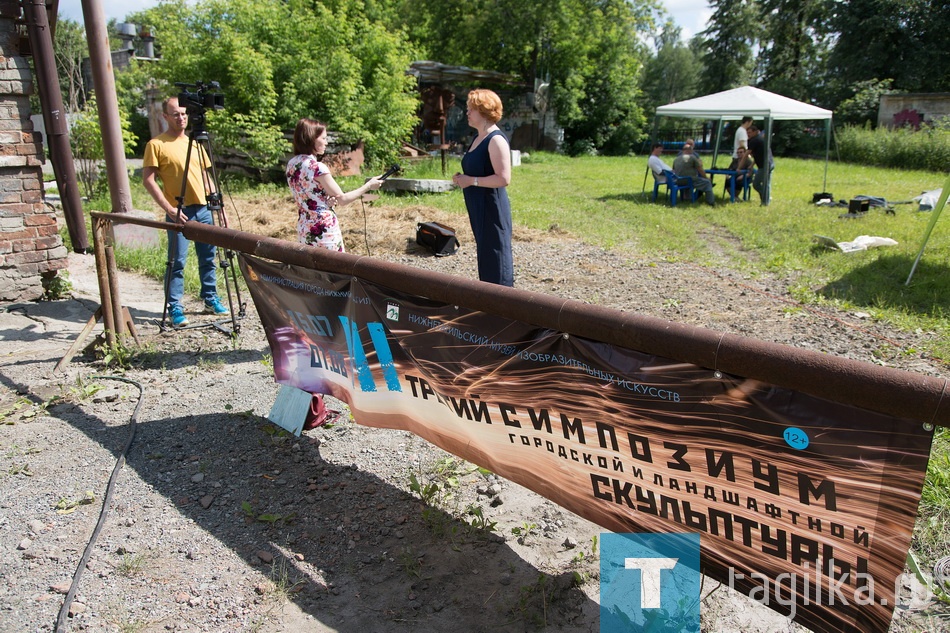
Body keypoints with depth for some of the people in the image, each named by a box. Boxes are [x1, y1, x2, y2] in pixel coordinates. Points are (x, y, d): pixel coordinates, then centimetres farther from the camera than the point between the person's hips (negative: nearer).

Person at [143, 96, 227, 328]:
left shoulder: (195, 142, 14)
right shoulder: (156, 145, -4)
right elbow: (148, 180, -8)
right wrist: (168, 208, -16)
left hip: (203, 209, 6)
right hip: (179, 211, -5)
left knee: (208, 257, 11)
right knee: (176, 261, -3)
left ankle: (211, 300, 23)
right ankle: (175, 308, 4)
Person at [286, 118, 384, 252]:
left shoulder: (291, 165, 5)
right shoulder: (317, 167, -18)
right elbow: (342, 199, -11)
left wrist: (326, 201, -7)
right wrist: (368, 186, 0)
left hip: (304, 229, 8)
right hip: (324, 230, -7)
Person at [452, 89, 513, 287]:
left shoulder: (496, 140, -16)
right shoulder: (478, 137, 13)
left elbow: (503, 178, -24)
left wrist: (471, 180, -19)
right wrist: (463, 178, 9)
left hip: (492, 208, -10)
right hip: (478, 207, 10)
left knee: (495, 257, -3)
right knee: (484, 254, 16)